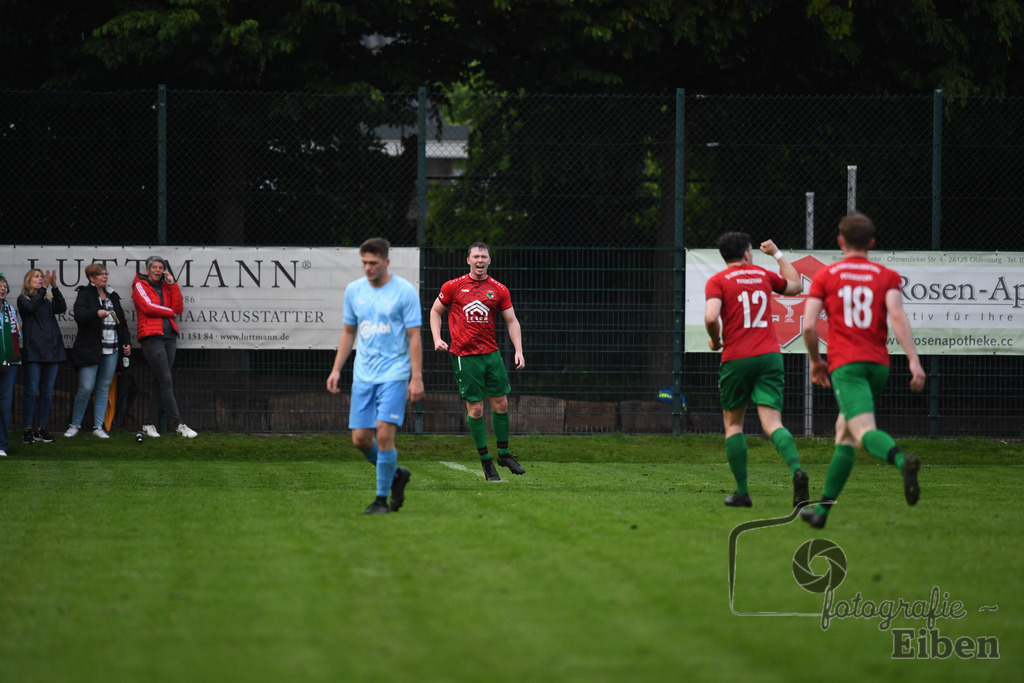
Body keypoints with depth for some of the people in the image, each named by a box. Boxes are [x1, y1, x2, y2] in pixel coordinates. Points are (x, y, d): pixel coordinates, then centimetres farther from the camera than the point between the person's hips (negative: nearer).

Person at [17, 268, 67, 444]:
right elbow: (30, 307, -17)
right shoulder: (23, 299, 4)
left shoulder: (49, 300, 15)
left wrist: (54, 287, -13)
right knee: (32, 391, -7)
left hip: (51, 349, 4)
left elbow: (62, 308, -3)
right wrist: (43, 289, -21)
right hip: (33, 350, -4)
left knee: (47, 392, 5)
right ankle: (28, 430, -3)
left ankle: (41, 429, 11)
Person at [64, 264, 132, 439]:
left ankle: (98, 427, 10)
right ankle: (74, 425, 6)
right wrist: (97, 313, -36)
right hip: (90, 350, -6)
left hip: (111, 350, 6)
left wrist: (126, 342, 13)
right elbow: (79, 315, -20)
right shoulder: (85, 295, -2)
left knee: (104, 388, 6)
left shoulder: (112, 296, 16)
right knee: (86, 388, -9)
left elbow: (122, 322, 22)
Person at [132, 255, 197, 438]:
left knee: (160, 382, 5)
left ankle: (150, 424, 9)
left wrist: (173, 285, 1)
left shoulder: (165, 287, 18)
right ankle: (178, 424, -14)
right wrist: (169, 312, 1)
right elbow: (148, 307, -11)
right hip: (152, 338, -6)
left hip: (169, 337, 6)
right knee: (166, 381, -11)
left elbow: (178, 308, 6)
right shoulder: (140, 286, 2)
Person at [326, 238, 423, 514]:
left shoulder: (405, 291, -7)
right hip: (363, 375, 5)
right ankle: (395, 474, 26)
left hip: (394, 374, -5)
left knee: (384, 434, -14)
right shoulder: (354, 290, 8)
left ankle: (382, 499, -4)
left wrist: (416, 378, -12)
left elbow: (414, 337, -7)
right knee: (360, 438, 1)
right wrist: (336, 370, 11)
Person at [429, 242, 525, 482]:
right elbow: (435, 311, 11)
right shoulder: (453, 287, 0)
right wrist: (437, 338, -3)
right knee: (475, 409, -3)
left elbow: (512, 321, 8)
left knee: (501, 403, 3)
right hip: (464, 354, -3)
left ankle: (504, 453, 21)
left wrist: (518, 350, -3)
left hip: (491, 353, 3)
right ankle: (485, 460, 5)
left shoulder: (499, 290, 4)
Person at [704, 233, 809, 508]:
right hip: (770, 356, 2)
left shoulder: (717, 281, -1)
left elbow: (711, 317, -17)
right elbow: (795, 285, 33)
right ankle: (796, 470, -34)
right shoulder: (763, 275, 13)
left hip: (736, 360, -2)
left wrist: (716, 340, 3)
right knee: (772, 424, -7)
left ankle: (742, 492, 11)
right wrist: (778, 254, 43)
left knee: (733, 424, 14)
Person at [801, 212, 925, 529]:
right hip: (878, 364, 4)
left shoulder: (824, 276, 10)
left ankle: (902, 460, -55)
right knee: (843, 434, 19)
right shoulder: (886, 276, 11)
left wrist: (815, 361, 19)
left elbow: (809, 326, 1)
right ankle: (822, 509, 21)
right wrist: (913, 360, -14)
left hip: (845, 365, -4)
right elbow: (897, 315, -7)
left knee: (864, 430, -22)